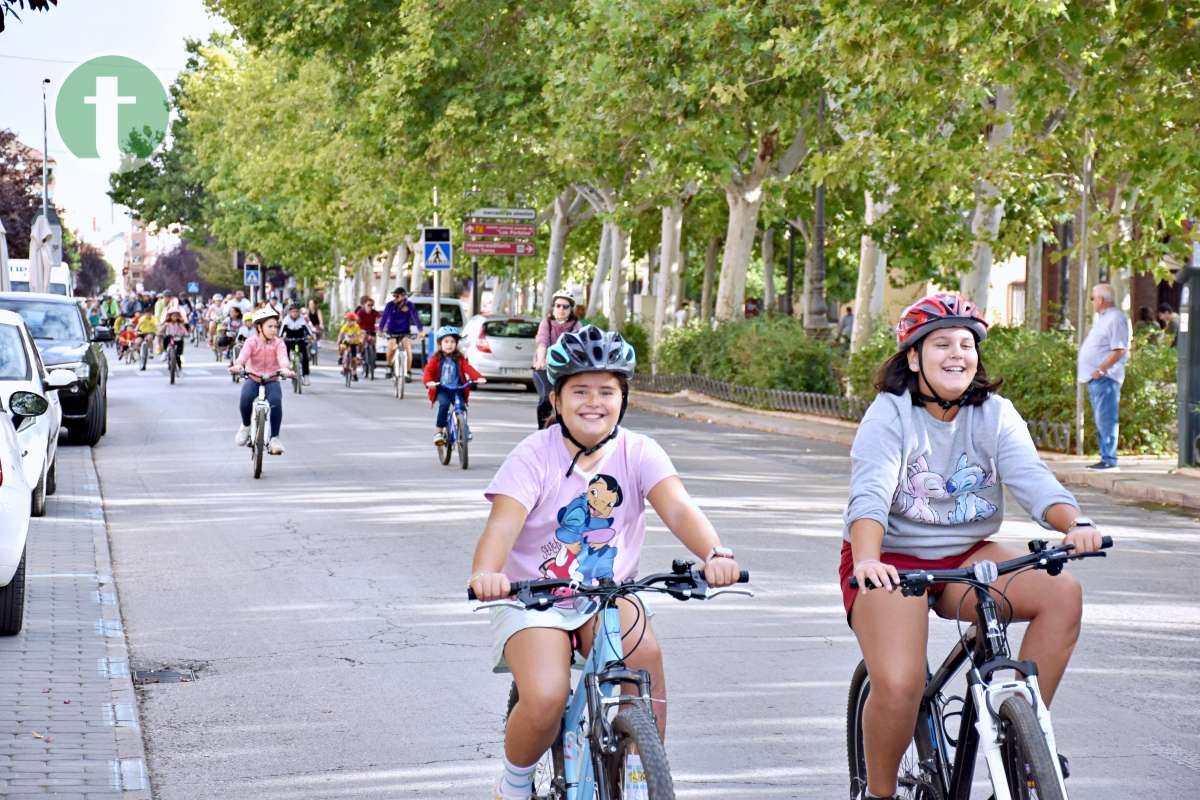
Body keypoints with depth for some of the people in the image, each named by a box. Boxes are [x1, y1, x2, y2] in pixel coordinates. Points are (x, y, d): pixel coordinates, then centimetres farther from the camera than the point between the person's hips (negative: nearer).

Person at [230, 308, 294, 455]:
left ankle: (275, 438, -19)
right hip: (252, 378, 0)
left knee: (276, 400, -30)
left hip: (272, 380, 0)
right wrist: (238, 365, -47)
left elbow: (282, 356, -23)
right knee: (246, 397, -31)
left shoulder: (278, 343, -3)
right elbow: (244, 354, -24)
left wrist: (285, 368, -47)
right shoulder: (252, 342, -5)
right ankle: (245, 426, 0)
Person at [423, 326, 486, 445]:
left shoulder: (460, 359, 7)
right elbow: (428, 370, -7)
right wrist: (429, 382, -28)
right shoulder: (436, 359, 3)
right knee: (444, 404, -28)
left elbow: (468, 369, -5)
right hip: (441, 389, -2)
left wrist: (479, 377, -23)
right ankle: (439, 432, -19)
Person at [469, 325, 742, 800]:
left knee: (644, 650, -30)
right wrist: (485, 573, -48)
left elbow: (678, 508, -21)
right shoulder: (534, 455, -11)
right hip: (535, 599, -2)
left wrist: (715, 554, -42)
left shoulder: (638, 453, -5)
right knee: (544, 700, -27)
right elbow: (503, 524, -25)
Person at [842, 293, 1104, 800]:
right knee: (898, 686, -26)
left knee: (1062, 593, -22)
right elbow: (870, 493, -26)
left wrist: (1075, 524, -35)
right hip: (893, 562, -4)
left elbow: (1031, 478, -14)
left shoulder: (995, 415, 1)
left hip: (966, 558, 4)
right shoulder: (889, 415, -11)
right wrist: (866, 562, -45)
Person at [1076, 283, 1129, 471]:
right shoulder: (1101, 318, 20)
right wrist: (1081, 364, 18)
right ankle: (1106, 458, 16)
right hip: (1095, 378, 10)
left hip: (1105, 377, -10)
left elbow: (1120, 350, -19)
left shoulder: (1115, 319, -11)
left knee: (1106, 419, -11)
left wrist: (1101, 369, -21)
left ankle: (1109, 460, -12)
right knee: (1101, 420, 12)